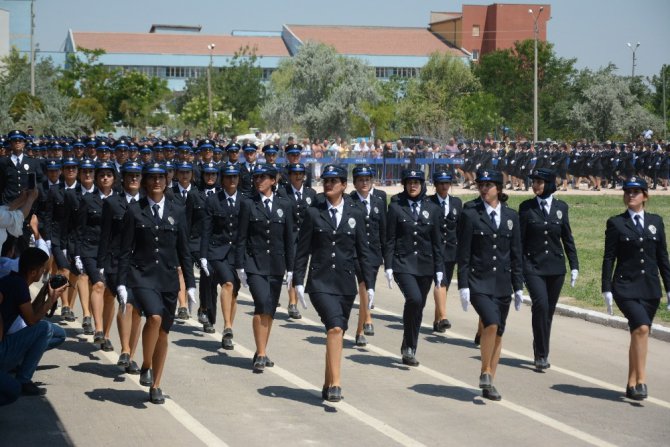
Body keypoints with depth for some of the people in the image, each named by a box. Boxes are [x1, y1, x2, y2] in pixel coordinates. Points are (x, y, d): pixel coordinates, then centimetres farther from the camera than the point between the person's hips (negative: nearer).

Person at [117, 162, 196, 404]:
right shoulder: (135, 212, 1)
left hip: (168, 278, 3)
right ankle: (145, 366, -5)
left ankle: (155, 386, 18)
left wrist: (190, 284, 6)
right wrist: (122, 284, -5)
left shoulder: (177, 212, 7)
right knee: (154, 317, -27)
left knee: (163, 331, 6)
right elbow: (125, 251, 1)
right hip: (142, 276, -3)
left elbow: (184, 251, 10)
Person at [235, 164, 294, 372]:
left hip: (276, 265, 3)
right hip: (255, 263, -3)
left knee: (270, 310, 7)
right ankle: (261, 354, -11)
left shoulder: (284, 205, 7)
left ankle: (262, 352, 20)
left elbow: (289, 238, 9)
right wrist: (240, 266, -3)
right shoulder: (248, 205, 1)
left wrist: (290, 267, 7)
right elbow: (241, 238, 1)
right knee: (262, 305, -16)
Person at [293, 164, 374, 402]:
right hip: (320, 282, -3)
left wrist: (369, 284, 4)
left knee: (337, 333, 9)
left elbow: (363, 251, 7)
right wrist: (298, 282, -2)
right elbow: (302, 250, 3)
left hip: (346, 283, 3)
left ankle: (328, 384, 22)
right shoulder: (313, 213, 2)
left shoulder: (355, 214, 6)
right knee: (335, 328, -21)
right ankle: (335, 384, -21)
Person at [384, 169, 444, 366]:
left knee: (419, 308, 8)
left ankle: (409, 350, 23)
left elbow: (436, 242, 10)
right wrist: (388, 266, -6)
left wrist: (439, 269, 6)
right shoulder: (396, 207, 0)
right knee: (414, 299, -25)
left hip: (425, 265, 4)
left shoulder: (432, 209, 7)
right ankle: (409, 346, -11)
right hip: (403, 264, -4)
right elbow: (390, 240, 0)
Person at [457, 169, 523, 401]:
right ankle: (485, 373, -6)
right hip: (478, 281, -4)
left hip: (502, 282, 4)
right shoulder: (470, 214, -3)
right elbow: (463, 253, -3)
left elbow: (516, 254, 11)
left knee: (498, 332, 6)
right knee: (491, 323, -23)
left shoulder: (511, 216, 8)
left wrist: (518, 287, 8)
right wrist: (463, 285, -9)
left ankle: (489, 382, 18)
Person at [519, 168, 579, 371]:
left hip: (555, 266, 3)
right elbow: (520, 240, 1)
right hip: (533, 265, -3)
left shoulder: (561, 207, 5)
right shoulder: (526, 207, -1)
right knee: (541, 305, -19)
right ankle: (541, 354, -12)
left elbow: (567, 238, 10)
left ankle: (541, 352, 23)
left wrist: (574, 265, 6)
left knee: (548, 310, 8)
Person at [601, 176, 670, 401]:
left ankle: (632, 384, 19)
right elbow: (609, 258, 0)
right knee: (642, 327, -22)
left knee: (638, 333, 8)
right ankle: (641, 381, -18)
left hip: (650, 288, 4)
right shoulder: (616, 223, 1)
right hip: (626, 286, -4)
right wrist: (606, 290, -5)